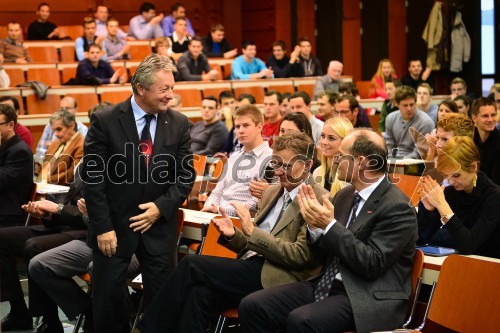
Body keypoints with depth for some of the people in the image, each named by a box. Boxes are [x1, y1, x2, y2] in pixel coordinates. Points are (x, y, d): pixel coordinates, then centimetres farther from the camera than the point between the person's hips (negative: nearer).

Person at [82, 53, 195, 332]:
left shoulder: (179, 124, 2)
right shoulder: (105, 121, -7)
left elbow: (186, 175, 3)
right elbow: (93, 177, -8)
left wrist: (161, 207, -12)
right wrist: (103, 227, -13)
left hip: (159, 225, 2)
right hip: (114, 225, -2)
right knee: (107, 297, 4)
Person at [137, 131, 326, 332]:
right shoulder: (273, 193, 21)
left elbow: (300, 255, -12)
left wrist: (252, 231, -16)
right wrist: (233, 235, 0)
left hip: (272, 279, -7)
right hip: (251, 267, 7)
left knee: (192, 265, -17)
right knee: (199, 293, -25)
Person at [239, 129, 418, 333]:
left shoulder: (397, 207, -13)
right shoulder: (345, 196, 11)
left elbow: (372, 264, -20)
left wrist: (329, 225, -22)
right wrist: (314, 225, -5)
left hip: (367, 299, -8)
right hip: (326, 285, 8)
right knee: (251, 306, -8)